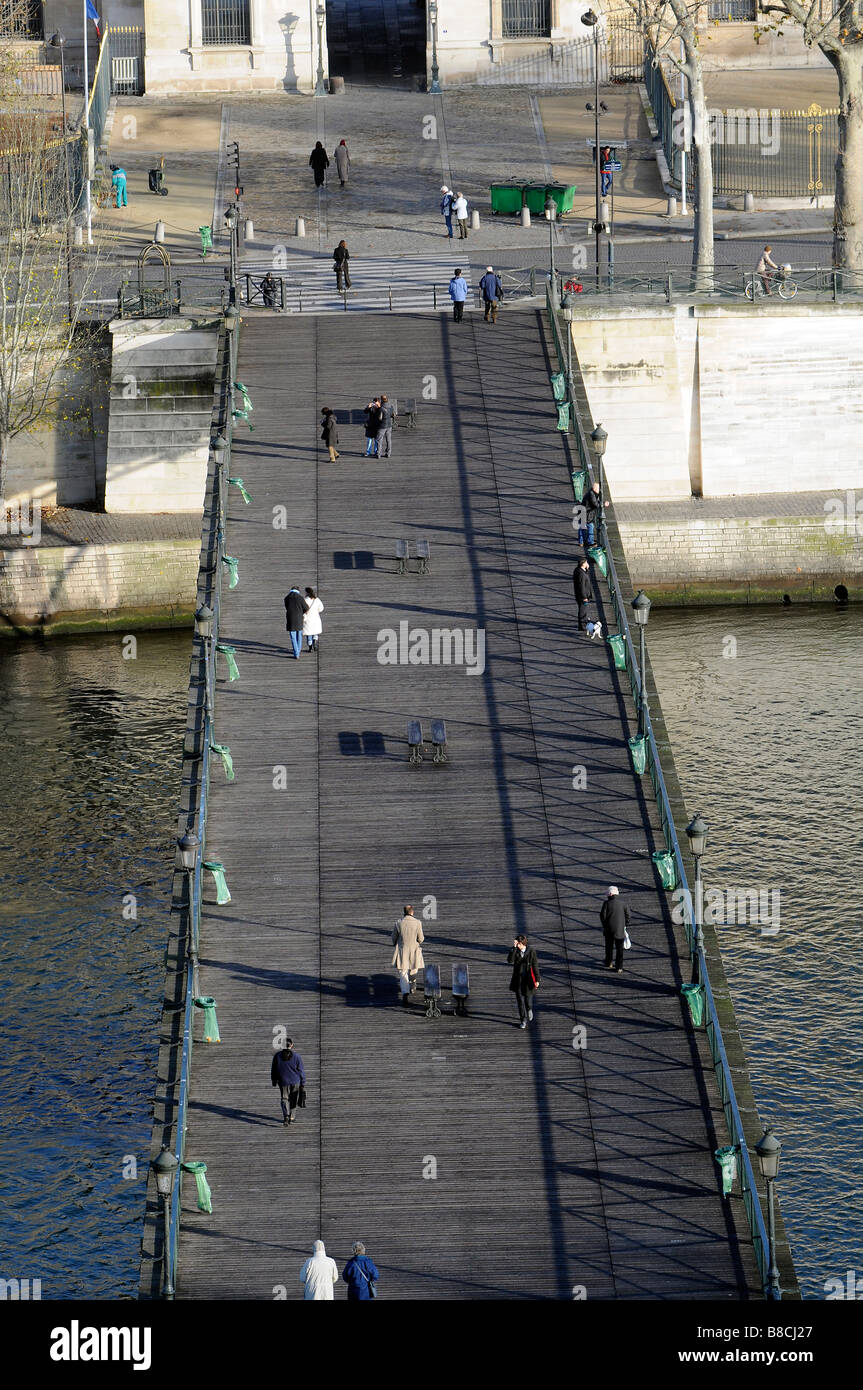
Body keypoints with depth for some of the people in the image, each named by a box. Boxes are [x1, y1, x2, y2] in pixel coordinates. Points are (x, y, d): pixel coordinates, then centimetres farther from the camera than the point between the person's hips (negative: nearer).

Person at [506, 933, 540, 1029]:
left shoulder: (531, 951, -9)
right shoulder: (515, 951, -4)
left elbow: (535, 966, -4)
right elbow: (509, 961, -21)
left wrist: (537, 980, -5)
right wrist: (514, 948, -26)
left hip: (528, 979, -2)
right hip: (518, 979, 2)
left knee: (528, 999, 5)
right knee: (520, 1000, 2)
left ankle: (529, 1010, 40)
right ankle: (524, 1020, 13)